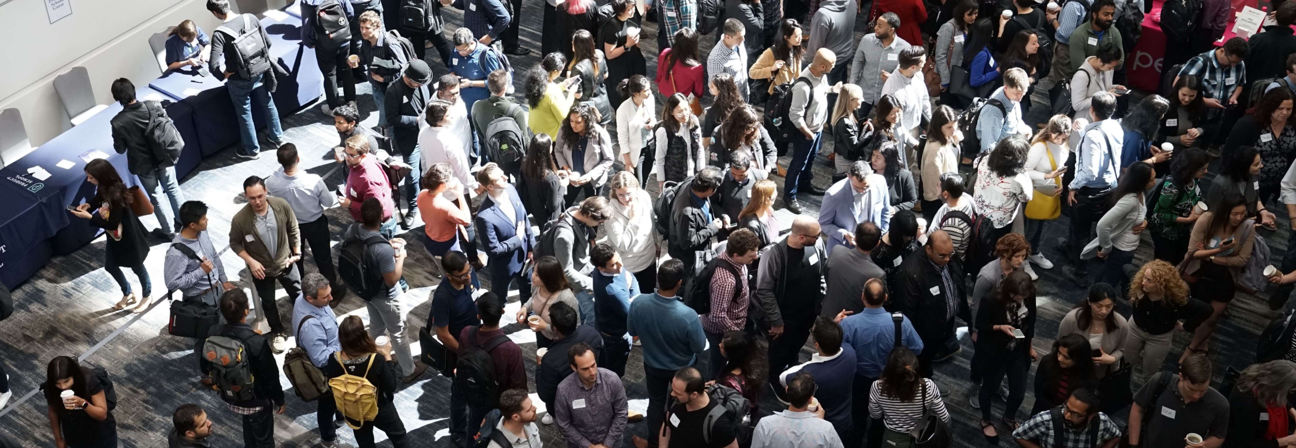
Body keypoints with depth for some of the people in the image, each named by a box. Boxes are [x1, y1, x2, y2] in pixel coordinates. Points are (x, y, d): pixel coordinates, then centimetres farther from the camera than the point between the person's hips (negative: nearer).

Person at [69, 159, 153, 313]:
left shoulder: (116, 194, -36)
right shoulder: (103, 188, -12)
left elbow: (113, 223, -30)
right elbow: (99, 199, 12)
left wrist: (89, 217, -30)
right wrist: (89, 205, -9)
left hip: (128, 236, -9)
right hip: (113, 235, 9)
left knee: (136, 266, 15)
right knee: (110, 266, 21)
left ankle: (147, 295, 40)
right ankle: (128, 294, 44)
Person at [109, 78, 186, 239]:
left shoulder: (118, 122, -25)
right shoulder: (155, 107, -21)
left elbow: (120, 149, -11)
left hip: (144, 164, -2)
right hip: (164, 158, 2)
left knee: (155, 196, 18)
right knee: (173, 188, 24)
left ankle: (168, 230, 30)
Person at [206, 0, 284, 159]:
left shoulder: (220, 33, -24)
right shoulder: (251, 18, -11)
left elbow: (213, 66, -29)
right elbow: (268, 43, 0)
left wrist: (223, 76, -9)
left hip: (239, 81, -4)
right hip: (260, 73, 4)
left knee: (244, 113, 16)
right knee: (267, 104, 26)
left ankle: (252, 149, 32)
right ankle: (276, 137, 44)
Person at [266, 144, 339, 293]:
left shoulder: (272, 182, -31)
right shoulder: (314, 181, -36)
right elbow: (329, 202, -17)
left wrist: (282, 167, -10)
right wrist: (335, 196, 5)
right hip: (316, 224, -2)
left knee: (295, 259, 28)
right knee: (323, 258, 21)